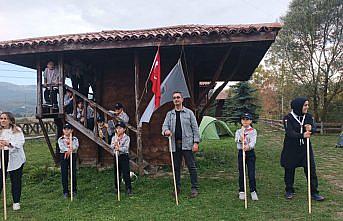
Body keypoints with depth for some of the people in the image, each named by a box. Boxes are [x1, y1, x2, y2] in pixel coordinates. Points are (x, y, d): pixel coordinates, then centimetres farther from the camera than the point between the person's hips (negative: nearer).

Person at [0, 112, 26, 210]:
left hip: (15, 159, -1)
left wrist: (8, 143, -29)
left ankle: (16, 202, 20)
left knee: (16, 181, 7)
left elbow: (20, 143, -13)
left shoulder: (17, 130, -1)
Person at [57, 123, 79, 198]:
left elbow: (76, 146, -14)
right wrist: (68, 150, -32)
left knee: (73, 173, 2)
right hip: (63, 156, 0)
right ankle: (65, 192, 13)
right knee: (64, 174, 1)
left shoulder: (74, 139, 5)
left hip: (72, 156, 0)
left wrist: (71, 148, -35)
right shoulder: (60, 139, 5)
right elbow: (61, 146, -14)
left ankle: (74, 191, 16)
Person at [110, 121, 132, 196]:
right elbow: (112, 147, -5)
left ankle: (128, 189, -3)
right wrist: (116, 141, -19)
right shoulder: (114, 138, 8)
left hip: (124, 156, -4)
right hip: (116, 156, 4)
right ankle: (117, 188, 27)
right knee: (116, 173, 12)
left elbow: (126, 148, -15)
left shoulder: (126, 138, -5)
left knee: (126, 173, -9)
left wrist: (119, 148, -31)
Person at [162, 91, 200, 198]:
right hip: (175, 144, 3)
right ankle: (177, 188, 23)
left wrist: (196, 142, -6)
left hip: (187, 144, -3)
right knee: (176, 167, 10)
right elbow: (164, 126, 4)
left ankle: (194, 188, 7)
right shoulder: (169, 114, 13)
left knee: (191, 166, -2)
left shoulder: (189, 112, 5)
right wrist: (166, 131, -21)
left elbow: (195, 128, 2)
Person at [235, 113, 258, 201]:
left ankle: (253, 191, 11)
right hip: (241, 153, 2)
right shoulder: (238, 131, 6)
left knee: (251, 173, -3)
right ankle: (241, 192, 18)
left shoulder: (253, 131, 0)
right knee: (241, 173, 6)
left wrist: (248, 146, -38)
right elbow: (236, 139, -14)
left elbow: (253, 141, -17)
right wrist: (240, 139, -38)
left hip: (250, 153, -2)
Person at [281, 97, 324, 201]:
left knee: (311, 169, 1)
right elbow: (290, 133, -21)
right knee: (289, 170, 7)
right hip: (291, 149, -3)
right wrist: (302, 135, -38)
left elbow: (314, 129, -5)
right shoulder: (288, 118, -11)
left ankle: (314, 192, 14)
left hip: (305, 147, 3)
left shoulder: (308, 116, 3)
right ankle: (289, 191, 25)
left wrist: (310, 129, -30)